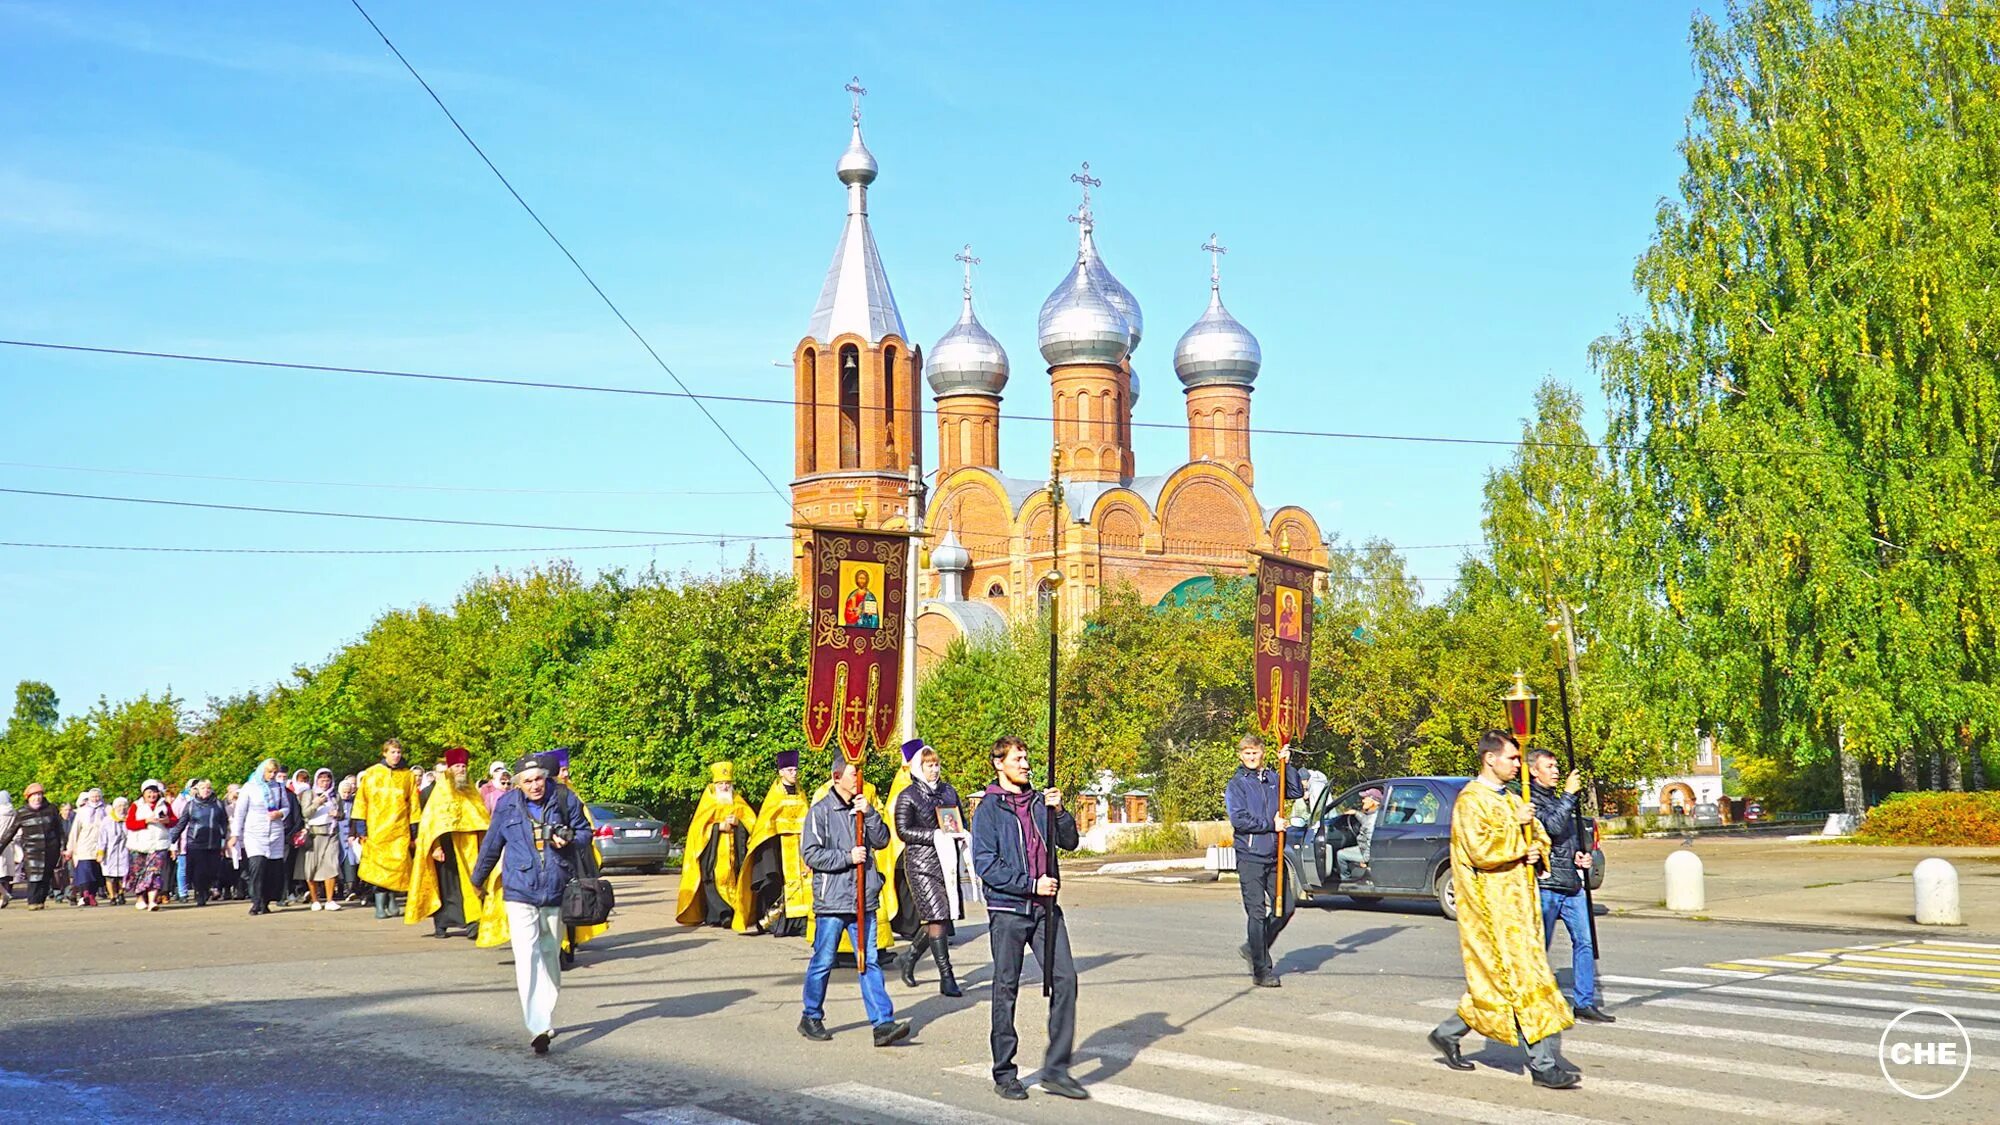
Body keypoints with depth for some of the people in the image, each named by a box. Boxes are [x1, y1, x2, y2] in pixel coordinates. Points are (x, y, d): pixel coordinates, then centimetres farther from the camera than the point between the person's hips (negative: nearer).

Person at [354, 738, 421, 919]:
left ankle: (392, 898, 14)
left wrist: (414, 830, 7)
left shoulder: (408, 775, 9)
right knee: (379, 866, -5)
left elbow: (413, 804, 11)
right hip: (376, 829, -1)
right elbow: (361, 801, 7)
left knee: (398, 865, -5)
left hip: (399, 830, 1)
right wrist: (361, 828, 1)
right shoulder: (371, 774, 7)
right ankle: (380, 906, -2)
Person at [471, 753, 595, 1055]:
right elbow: (492, 844, 13)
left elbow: (585, 831, 9)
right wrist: (478, 878, 27)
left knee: (550, 956, 16)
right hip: (520, 894, -2)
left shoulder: (565, 800, -3)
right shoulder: (507, 806, -1)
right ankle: (538, 1029, -20)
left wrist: (568, 840, -15)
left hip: (556, 892, 2)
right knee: (527, 958, -15)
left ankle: (546, 1020, 32)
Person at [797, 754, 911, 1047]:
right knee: (823, 961, 5)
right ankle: (811, 1018, 21)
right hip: (831, 901, -4)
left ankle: (883, 1023, -4)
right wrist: (848, 857, -13)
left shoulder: (863, 808, 12)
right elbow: (811, 853, -9)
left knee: (869, 961, 0)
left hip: (863, 899, 4)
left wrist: (870, 813, -8)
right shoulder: (820, 811, -4)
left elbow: (881, 841, 5)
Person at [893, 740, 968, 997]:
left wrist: (961, 836, 1)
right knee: (936, 918, -11)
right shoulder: (908, 797, -1)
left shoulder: (949, 791, 15)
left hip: (947, 860, 6)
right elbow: (903, 831, -8)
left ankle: (910, 957, 29)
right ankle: (946, 978, -7)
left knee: (944, 916, 5)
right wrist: (936, 835, -15)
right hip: (921, 862, -6)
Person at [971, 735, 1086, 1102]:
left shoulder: (1040, 802, 11)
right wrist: (1031, 884, -14)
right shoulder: (989, 810, -4)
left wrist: (1058, 811, -7)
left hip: (1045, 907, 4)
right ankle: (1004, 1074, 14)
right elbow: (985, 864, -10)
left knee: (1064, 979, -4)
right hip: (1007, 910, -4)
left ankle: (1055, 1069, 4)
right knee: (1006, 990, 3)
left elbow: (1069, 841, 11)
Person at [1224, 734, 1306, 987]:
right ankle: (1262, 971, 0)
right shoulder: (1236, 785, -2)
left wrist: (1286, 764, 2)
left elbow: (1297, 792, 10)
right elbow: (1238, 820, -11)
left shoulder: (1272, 778, 14)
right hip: (1250, 858, -5)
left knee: (1284, 908, 7)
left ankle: (1253, 948, 25)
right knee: (1257, 913, -5)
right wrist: (1271, 825, -11)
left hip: (1274, 856, 5)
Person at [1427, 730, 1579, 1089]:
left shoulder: (1512, 800, 16)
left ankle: (1449, 1032, 26)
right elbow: (1481, 849, -22)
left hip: (1516, 902, 9)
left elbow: (1540, 836, 24)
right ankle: (1543, 1063, -11)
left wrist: (1535, 851, 2)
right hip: (1491, 904, -9)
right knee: (1521, 976, -11)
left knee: (1493, 979, 11)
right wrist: (1515, 826, -15)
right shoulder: (1471, 801, -11)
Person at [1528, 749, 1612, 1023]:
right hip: (1545, 885, -8)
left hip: (1571, 884, 8)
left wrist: (1582, 855, 12)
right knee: (1539, 946, 0)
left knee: (1585, 941, 2)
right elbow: (1553, 828, -23)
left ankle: (1585, 1002, 6)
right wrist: (1569, 794, -19)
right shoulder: (1529, 800, -8)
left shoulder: (1556, 799, 20)